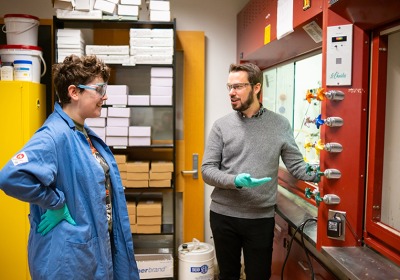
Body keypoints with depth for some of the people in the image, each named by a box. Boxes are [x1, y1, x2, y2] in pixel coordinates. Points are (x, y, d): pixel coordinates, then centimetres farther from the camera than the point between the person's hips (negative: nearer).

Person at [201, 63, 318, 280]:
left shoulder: (280, 124, -1)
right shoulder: (221, 125, -3)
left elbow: (295, 165, 0)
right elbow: (207, 170, -7)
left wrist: (313, 173, -20)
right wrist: (235, 181, -24)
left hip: (261, 218, 0)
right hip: (224, 216, 1)